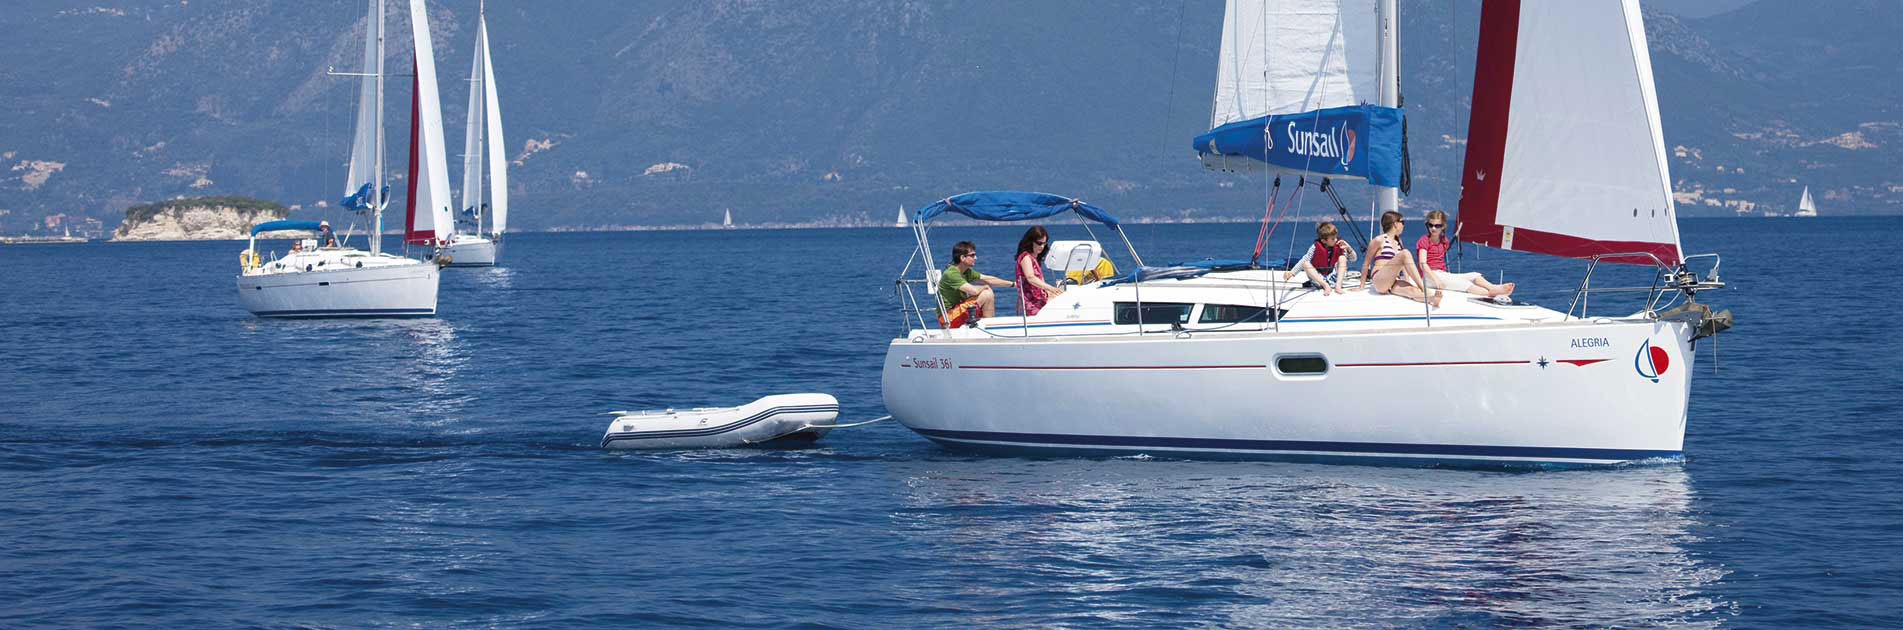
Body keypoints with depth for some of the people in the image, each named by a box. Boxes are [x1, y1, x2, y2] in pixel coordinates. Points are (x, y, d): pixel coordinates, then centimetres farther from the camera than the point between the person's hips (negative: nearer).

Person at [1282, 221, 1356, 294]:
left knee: (1342, 258, -16)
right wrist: (1291, 273, -26)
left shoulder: (1338, 245, -8)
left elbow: (1353, 258, -3)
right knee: (1306, 264, -27)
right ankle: (1326, 285, -41)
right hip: (1318, 277, -1)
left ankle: (1338, 285, -27)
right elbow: (1304, 261, -14)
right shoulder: (1316, 248, -15)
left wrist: (1348, 248, -23)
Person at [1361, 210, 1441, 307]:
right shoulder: (1379, 240, 4)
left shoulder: (1398, 241, 25)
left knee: (1411, 289, -31)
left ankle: (1431, 299, -64)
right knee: (1405, 254, -24)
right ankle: (1422, 287, -32)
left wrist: (1408, 281, 11)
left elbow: (1403, 265, 27)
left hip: (1393, 284, 6)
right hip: (1379, 280, -6)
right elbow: (1366, 264, 6)